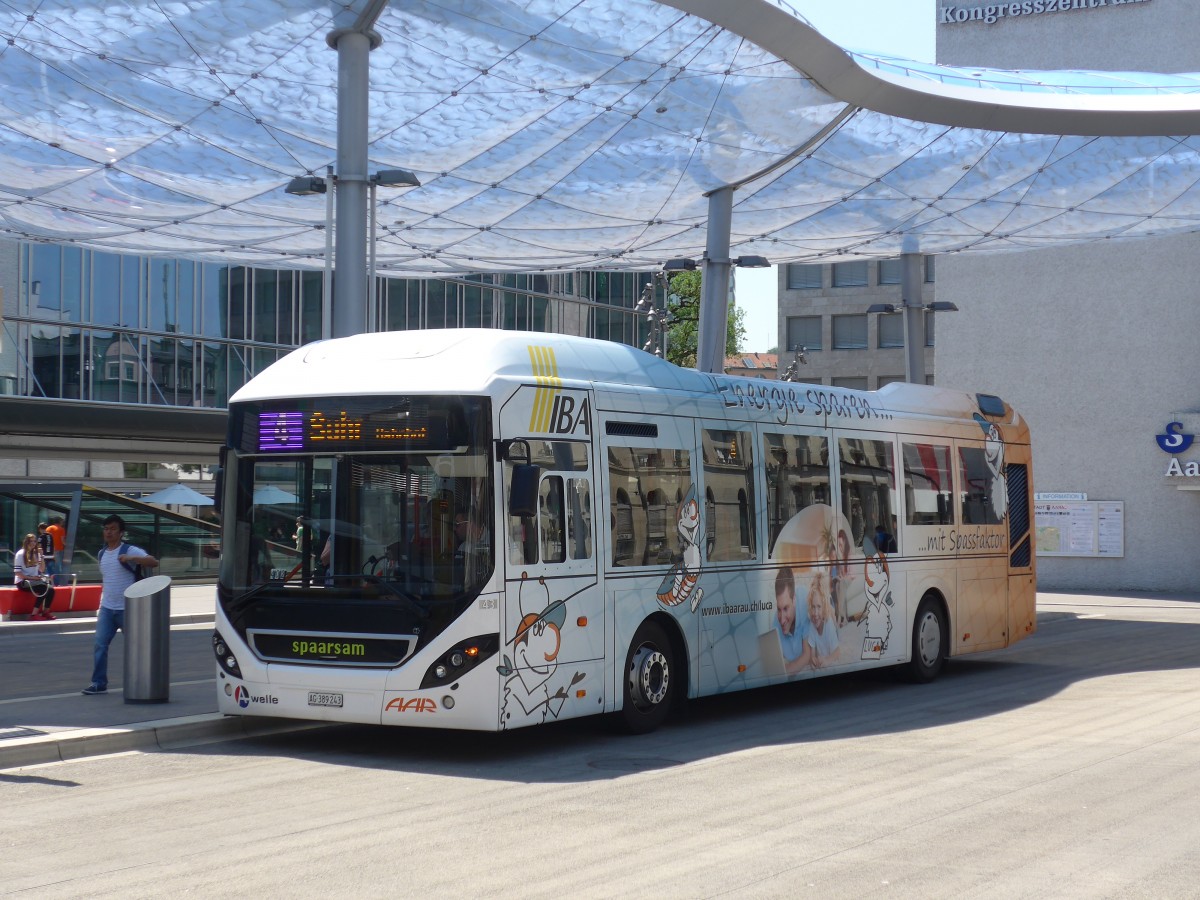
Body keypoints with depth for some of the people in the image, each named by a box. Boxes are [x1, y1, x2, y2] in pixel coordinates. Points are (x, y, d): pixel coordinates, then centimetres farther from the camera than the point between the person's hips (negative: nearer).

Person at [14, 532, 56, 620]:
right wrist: (30, 577, -19)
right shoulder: (20, 554, -6)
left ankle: (46, 612, -7)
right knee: (43, 589, -31)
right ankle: (34, 615, -29)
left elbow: (42, 570, 7)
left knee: (50, 589, -22)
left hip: (34, 580, 6)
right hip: (22, 581, -6)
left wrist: (41, 556, -2)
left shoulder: (36, 553, 13)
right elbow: (17, 572, -11)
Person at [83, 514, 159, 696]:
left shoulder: (130, 551, -9)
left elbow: (154, 562, -23)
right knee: (100, 645, -4)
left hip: (127, 608, -5)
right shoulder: (101, 554, 12)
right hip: (106, 608, 5)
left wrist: (131, 558, -37)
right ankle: (99, 683, 0)